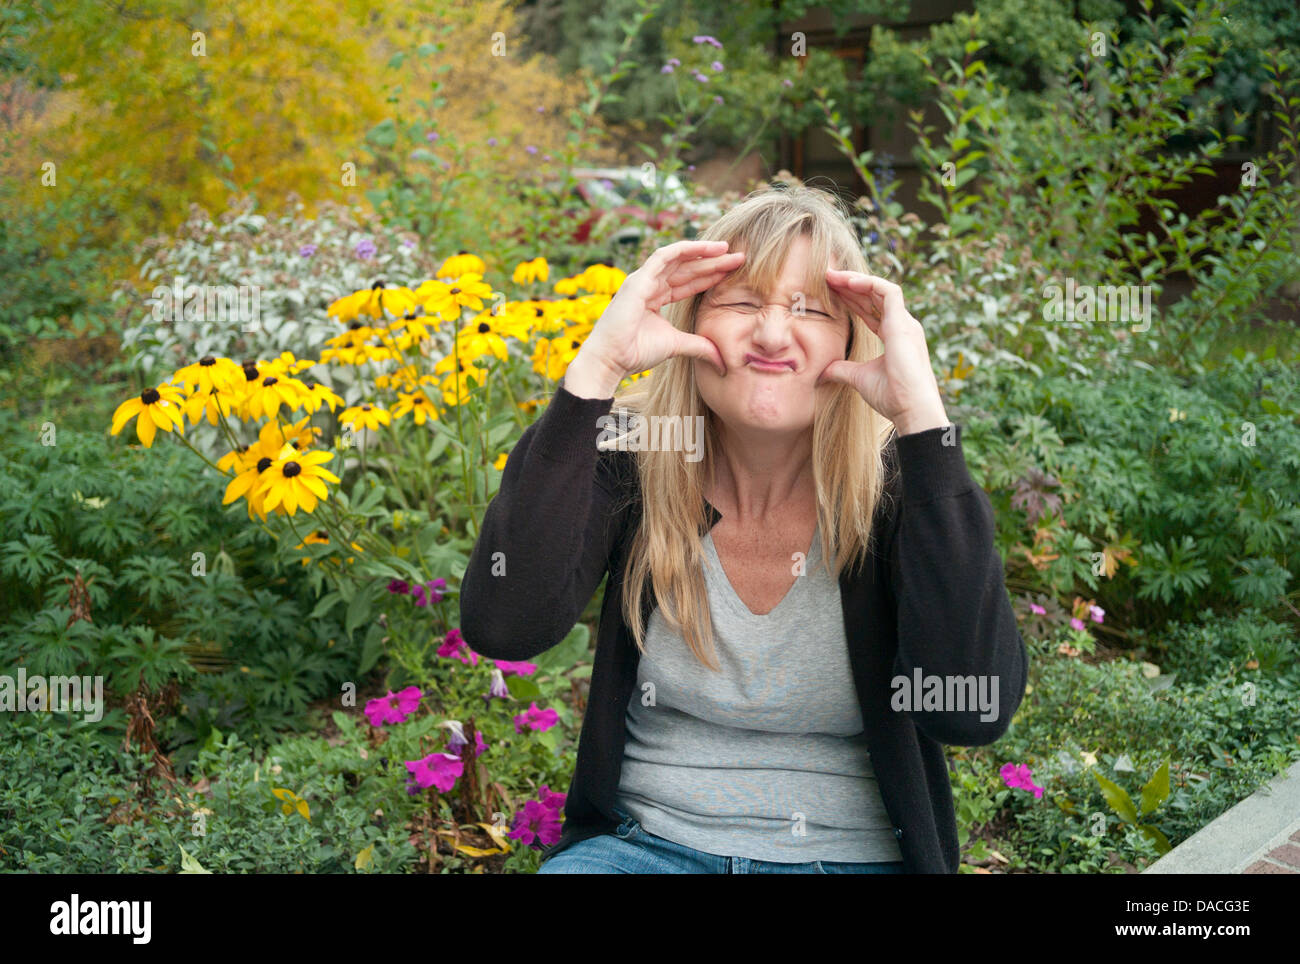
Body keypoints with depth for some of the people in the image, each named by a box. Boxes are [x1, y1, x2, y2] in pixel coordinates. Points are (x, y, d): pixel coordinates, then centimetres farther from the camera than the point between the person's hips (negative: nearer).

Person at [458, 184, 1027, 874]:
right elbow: (502, 628, -20)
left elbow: (974, 709, -24)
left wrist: (921, 415, -24)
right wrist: (595, 368, -20)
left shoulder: (900, 489, -7)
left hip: (856, 855, 1)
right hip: (644, 842, -1)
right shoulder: (630, 464, -3)